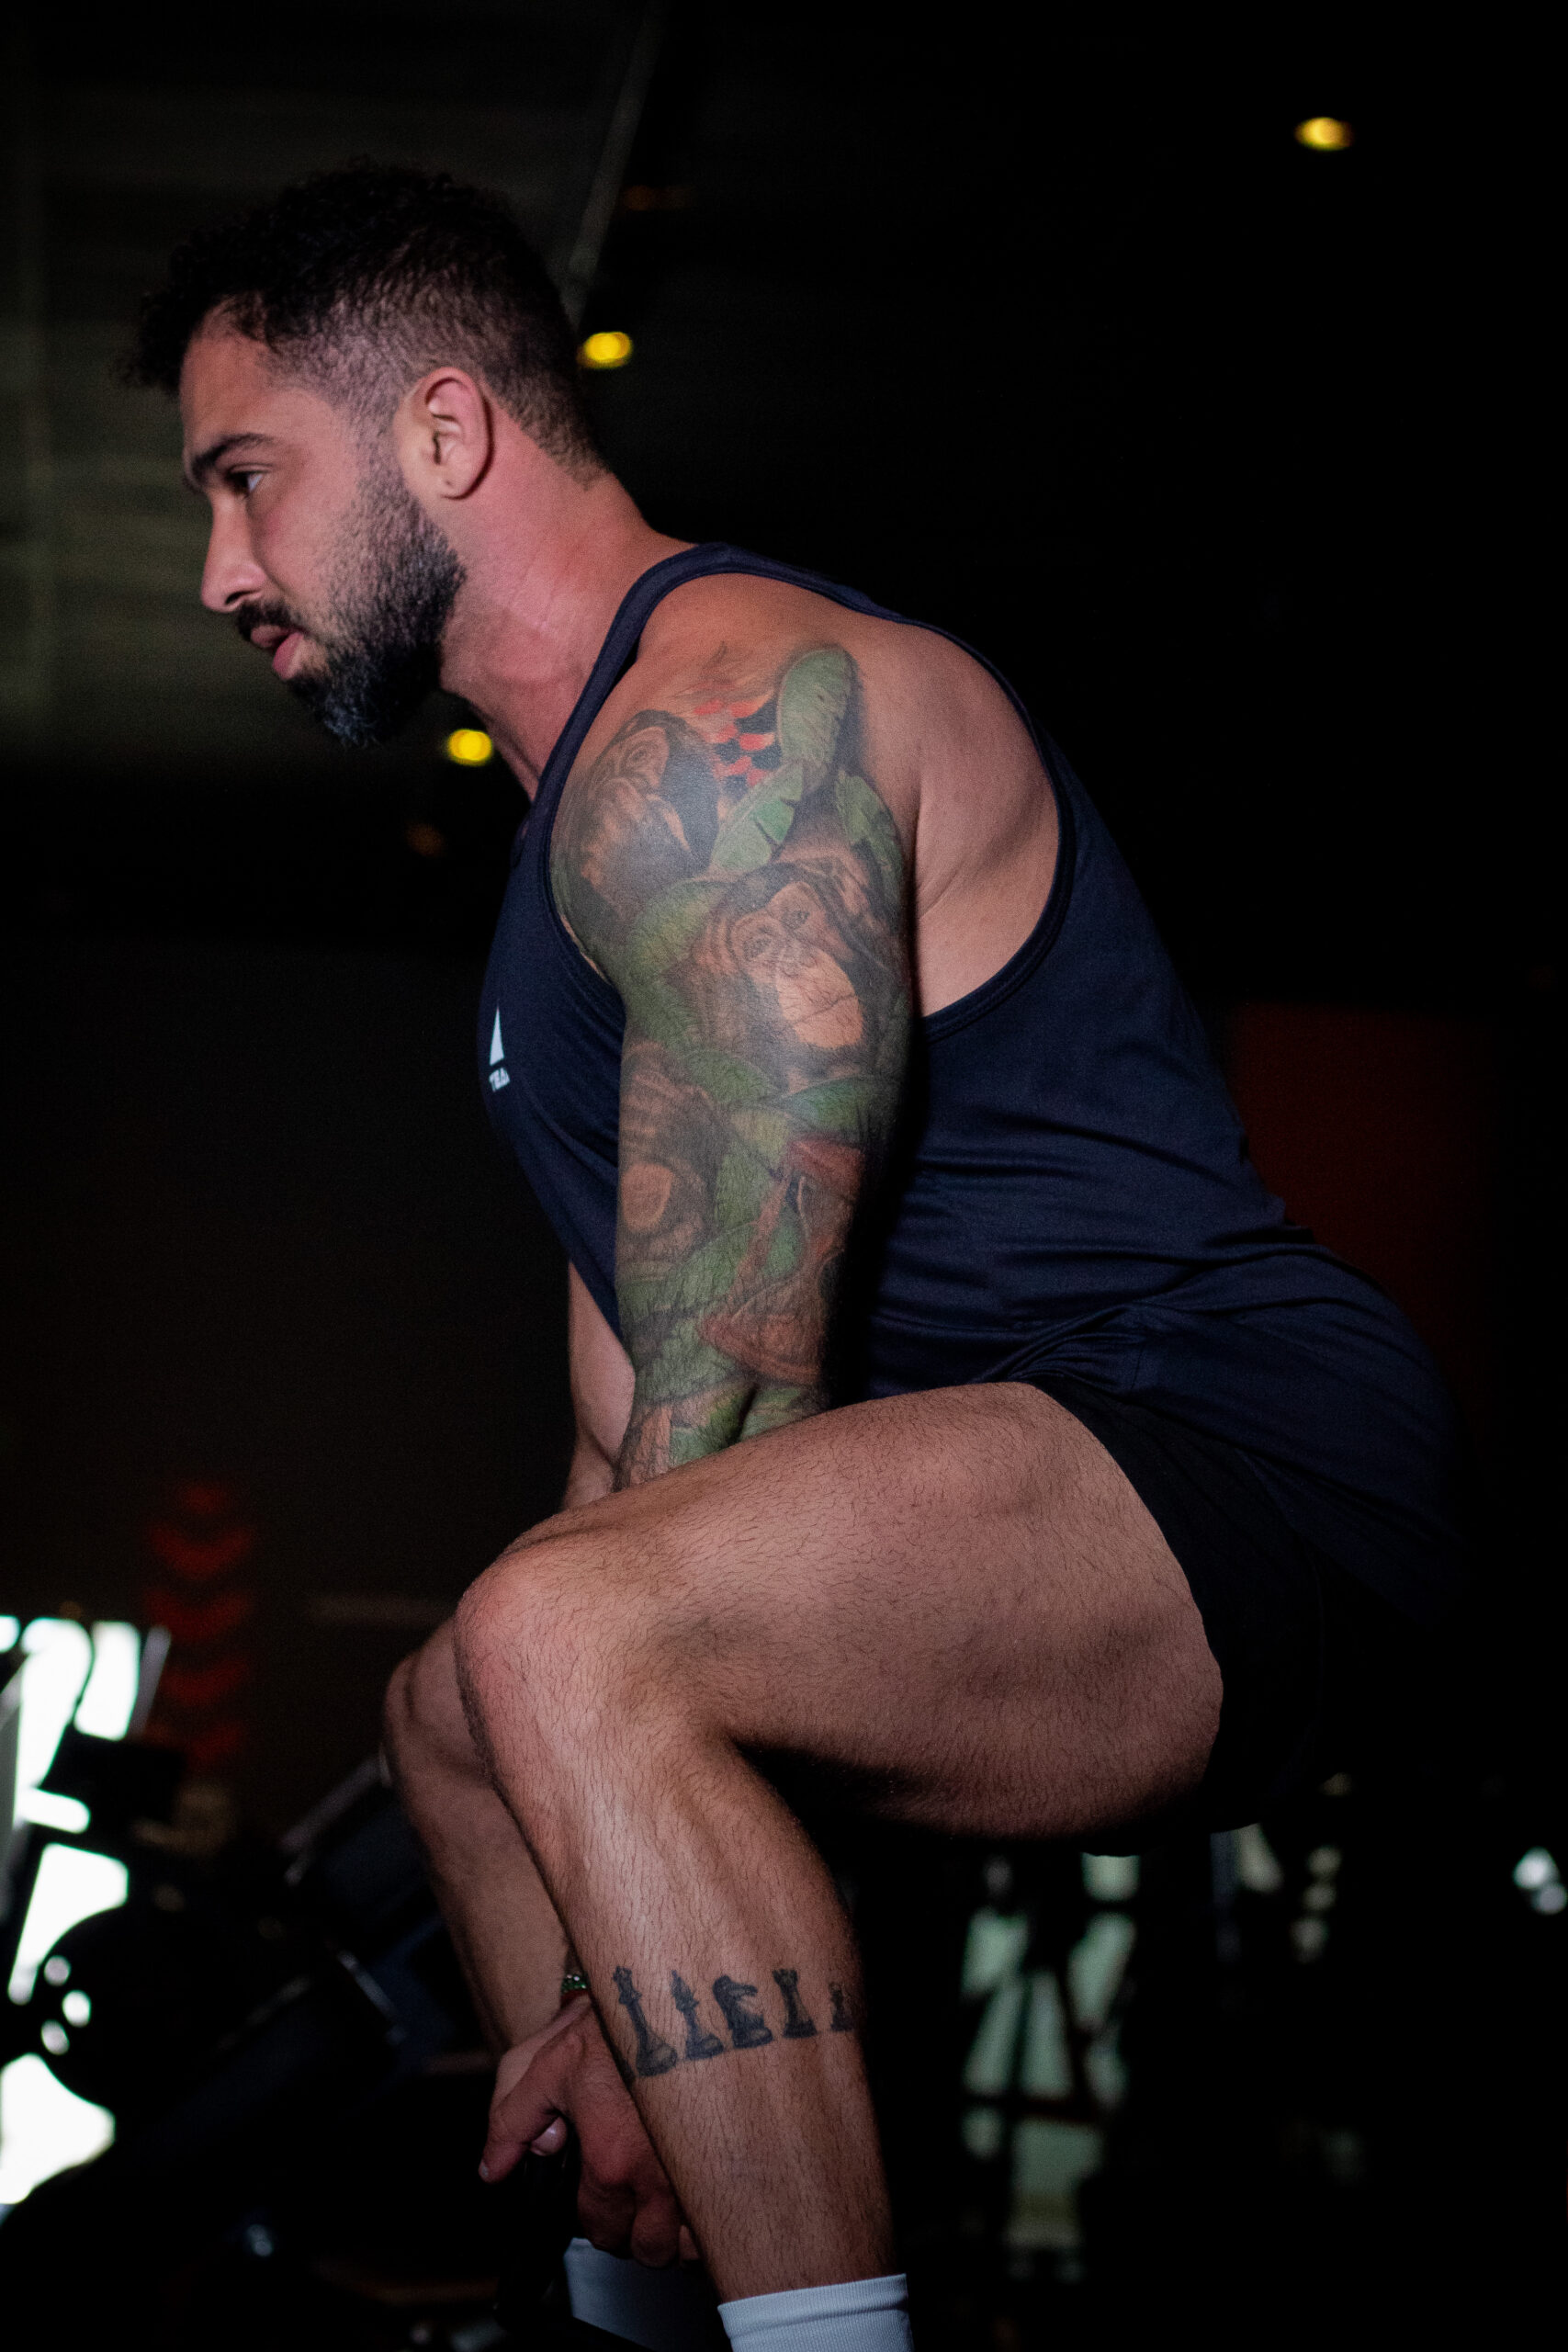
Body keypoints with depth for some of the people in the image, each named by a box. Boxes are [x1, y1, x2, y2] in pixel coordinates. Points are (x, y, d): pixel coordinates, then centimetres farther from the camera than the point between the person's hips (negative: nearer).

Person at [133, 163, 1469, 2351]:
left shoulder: (724, 719, -14)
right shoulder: (594, 781, 19)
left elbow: (735, 1380, -20)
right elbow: (631, 1426, 15)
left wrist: (622, 2005, -16)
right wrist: (613, 2003, 10)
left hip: (1258, 1468, -11)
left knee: (561, 1641, -34)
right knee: (454, 1706, 27)